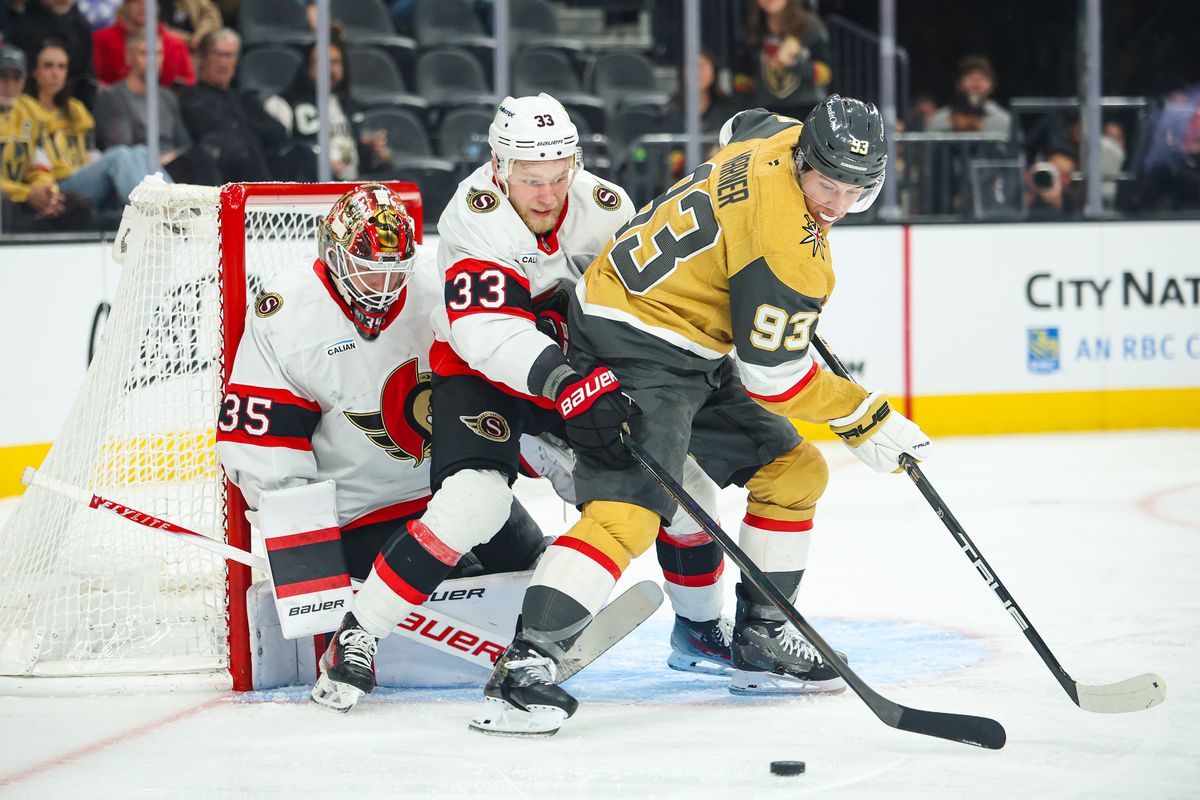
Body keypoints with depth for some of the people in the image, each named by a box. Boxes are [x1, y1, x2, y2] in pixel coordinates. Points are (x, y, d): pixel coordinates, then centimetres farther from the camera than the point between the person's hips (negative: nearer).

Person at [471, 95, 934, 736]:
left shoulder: (789, 138, 1)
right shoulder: (788, 238, -25)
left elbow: (742, 128, 29)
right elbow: (771, 374, -20)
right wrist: (864, 418, -9)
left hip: (691, 347, 11)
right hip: (633, 344, -11)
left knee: (794, 468, 15)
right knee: (629, 509, -26)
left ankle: (761, 641, 24)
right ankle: (523, 668, -30)